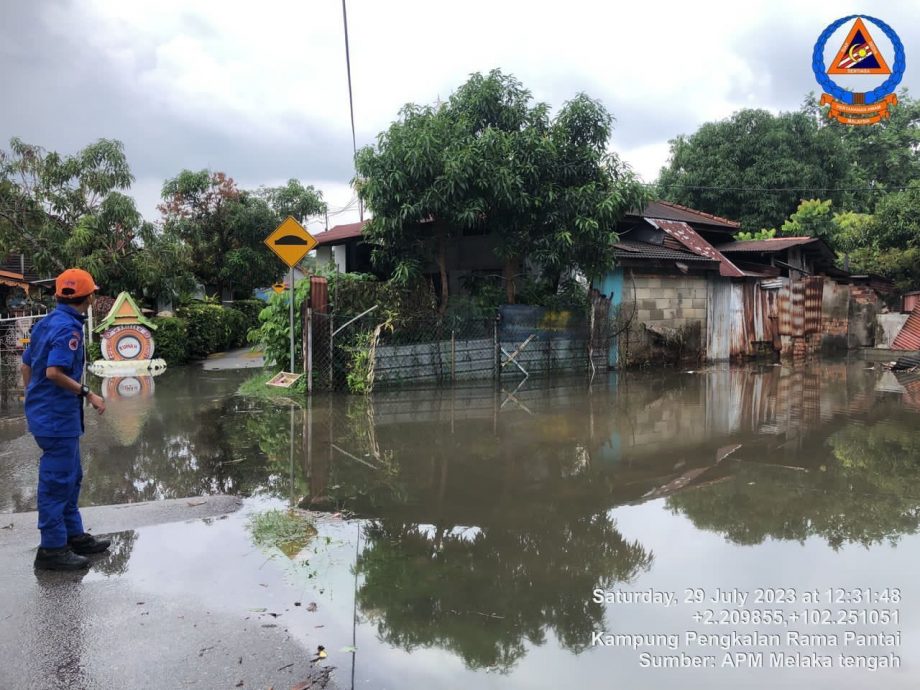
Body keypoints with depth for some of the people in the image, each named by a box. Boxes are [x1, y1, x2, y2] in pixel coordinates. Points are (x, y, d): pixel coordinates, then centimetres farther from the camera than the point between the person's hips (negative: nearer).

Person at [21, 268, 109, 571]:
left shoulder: (46, 323, 10)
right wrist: (87, 393, -19)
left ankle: (73, 535, 29)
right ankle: (52, 549, 8)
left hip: (44, 411, 10)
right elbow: (54, 372, -27)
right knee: (57, 481, -1)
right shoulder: (68, 328, -18)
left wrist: (33, 398, 23)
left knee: (70, 477, 19)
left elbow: (26, 365, 15)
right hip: (58, 417, -10)